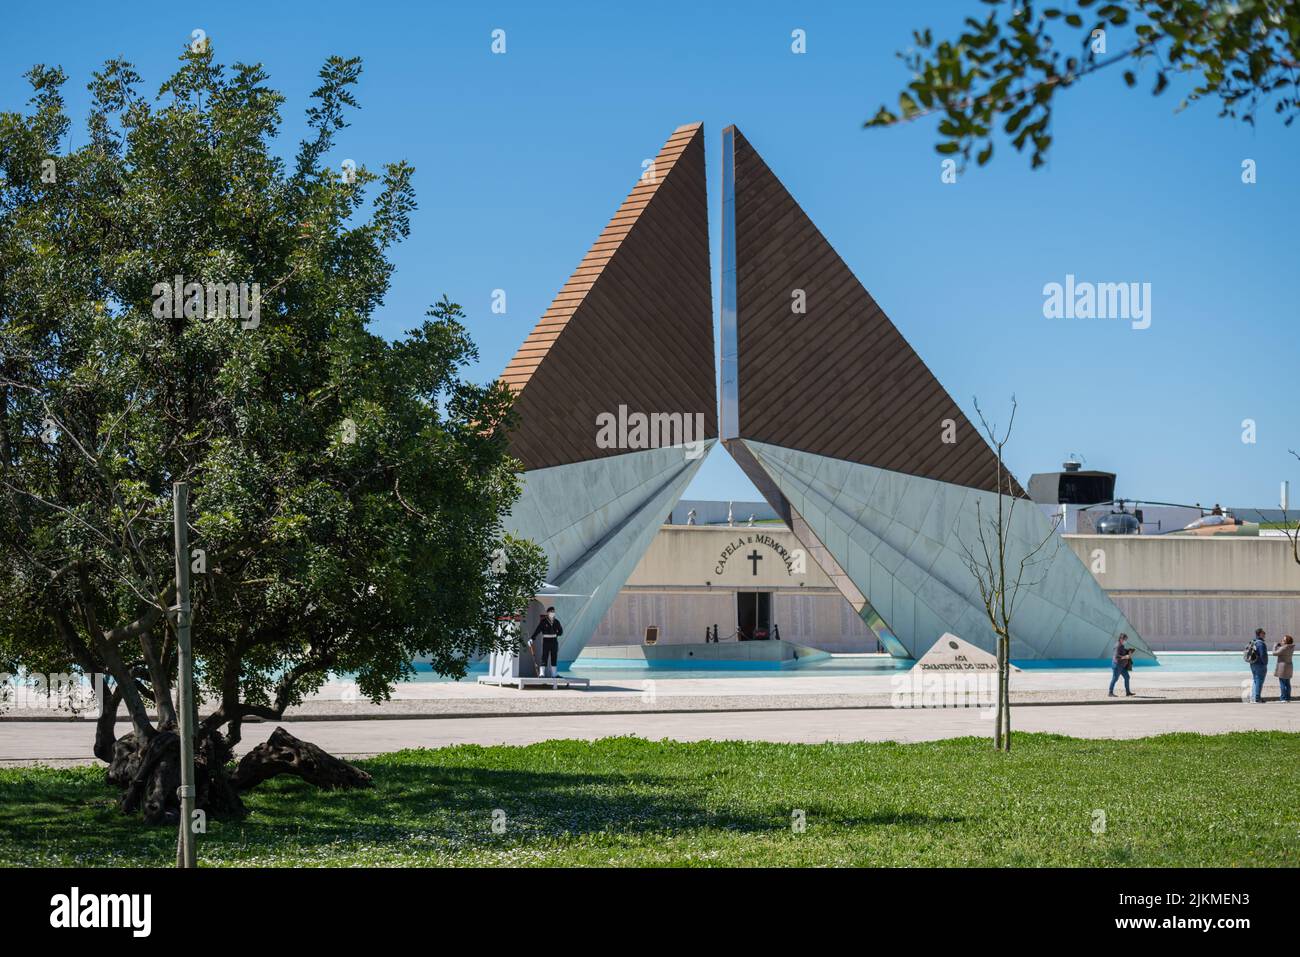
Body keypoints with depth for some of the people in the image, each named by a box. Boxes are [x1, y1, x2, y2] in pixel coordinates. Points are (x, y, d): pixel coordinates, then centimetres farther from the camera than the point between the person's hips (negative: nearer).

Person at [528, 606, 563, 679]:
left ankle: (553, 675, 13)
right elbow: (537, 630, -15)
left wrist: (556, 634, -4)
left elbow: (561, 631, 16)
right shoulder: (543, 621, -7)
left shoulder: (556, 622, 6)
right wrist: (531, 638, -26)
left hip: (554, 641, 4)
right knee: (544, 657, -11)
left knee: (554, 658, 7)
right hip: (546, 641, -4)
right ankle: (542, 673, -14)